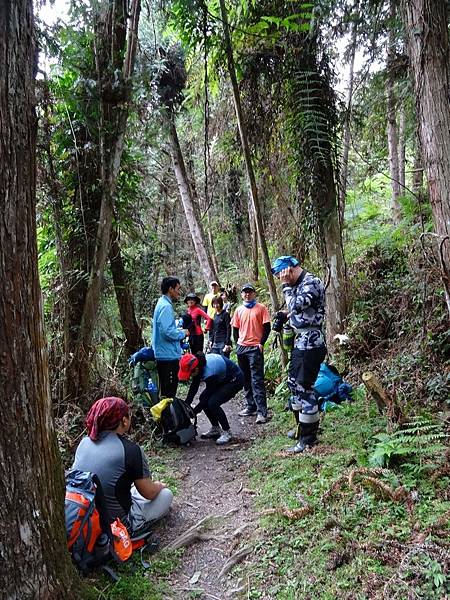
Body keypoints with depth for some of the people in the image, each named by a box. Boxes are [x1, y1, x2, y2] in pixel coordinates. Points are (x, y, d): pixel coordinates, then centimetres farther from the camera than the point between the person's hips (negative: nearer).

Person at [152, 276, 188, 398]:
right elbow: (167, 331, -26)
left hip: (163, 355, 10)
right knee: (169, 391, -3)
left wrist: (179, 329, 11)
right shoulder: (166, 306, -17)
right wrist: (183, 333, -11)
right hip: (169, 355, -10)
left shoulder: (162, 303, 15)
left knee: (165, 389, 18)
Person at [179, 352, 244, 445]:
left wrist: (192, 413, -17)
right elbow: (194, 387, -1)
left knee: (213, 403, -21)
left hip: (235, 380, -9)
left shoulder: (210, 372, -36)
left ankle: (227, 433, -6)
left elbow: (207, 395, -23)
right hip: (223, 379, 9)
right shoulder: (199, 363, -13)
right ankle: (215, 429, 14)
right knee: (202, 398, -1)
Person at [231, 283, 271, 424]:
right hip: (241, 347, 6)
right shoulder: (239, 310, 11)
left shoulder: (261, 308, -1)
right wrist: (238, 342, 6)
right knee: (246, 379, 12)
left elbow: (267, 327, -3)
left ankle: (262, 412, -10)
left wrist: (261, 343, -11)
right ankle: (251, 407, 23)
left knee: (257, 380, -10)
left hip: (255, 348, -5)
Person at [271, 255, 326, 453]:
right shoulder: (298, 284, 13)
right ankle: (302, 427, 33)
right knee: (294, 383, 18)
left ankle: (308, 438, 6)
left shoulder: (311, 282, -14)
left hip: (310, 343, -10)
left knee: (304, 388, -5)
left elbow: (296, 305, -27)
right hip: (300, 341, 10)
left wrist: (286, 285, -16)